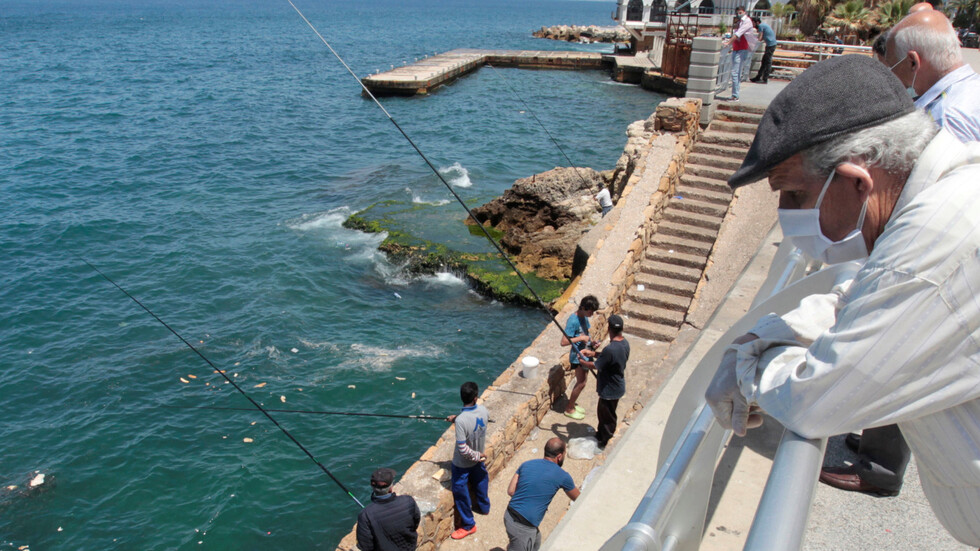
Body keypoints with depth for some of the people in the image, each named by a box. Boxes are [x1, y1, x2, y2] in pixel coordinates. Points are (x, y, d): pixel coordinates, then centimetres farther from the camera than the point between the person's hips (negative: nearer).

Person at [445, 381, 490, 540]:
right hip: (478, 459, 6)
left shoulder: (461, 421, -35)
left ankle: (468, 525, 28)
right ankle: (484, 507, 55)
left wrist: (477, 455, -12)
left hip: (462, 463, -6)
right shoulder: (483, 410, -18)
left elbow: (463, 449, -32)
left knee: (460, 493, 13)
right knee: (480, 482, 30)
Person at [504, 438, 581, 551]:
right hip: (523, 527, -7)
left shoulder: (526, 464, 5)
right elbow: (577, 498, 12)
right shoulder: (562, 476, -6)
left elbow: (510, 491, 5)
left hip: (509, 516, 7)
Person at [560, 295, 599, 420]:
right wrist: (581, 338, -27)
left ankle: (572, 404, 35)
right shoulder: (573, 321, -26)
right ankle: (569, 409, 12)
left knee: (582, 381, 18)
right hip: (577, 356, -9)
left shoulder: (584, 317, 2)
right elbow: (564, 342, -28)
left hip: (585, 353, 9)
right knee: (581, 383, -4)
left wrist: (592, 341, 0)